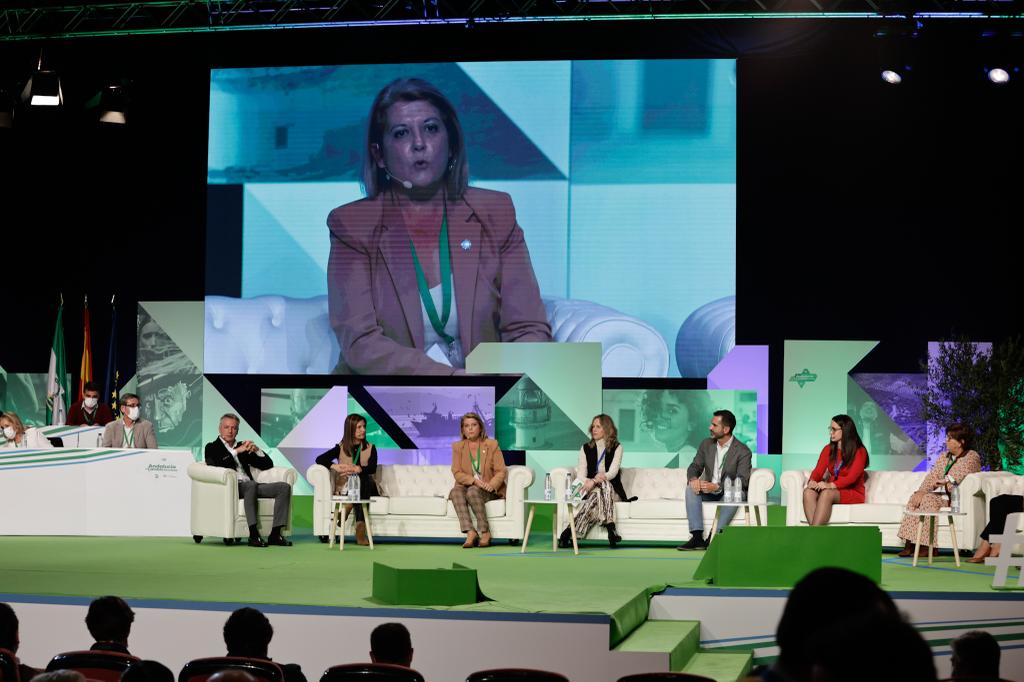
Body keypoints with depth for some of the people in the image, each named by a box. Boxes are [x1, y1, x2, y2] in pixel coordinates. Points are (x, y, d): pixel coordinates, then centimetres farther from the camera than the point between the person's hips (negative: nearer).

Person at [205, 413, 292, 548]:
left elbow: (268, 465, 23)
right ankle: (253, 535, -41)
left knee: (284, 487, -15)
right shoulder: (212, 447, 13)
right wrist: (237, 451, -10)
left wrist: (256, 450, 6)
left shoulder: (242, 447, 27)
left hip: (250, 486, 6)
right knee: (251, 485, -39)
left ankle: (275, 534, -21)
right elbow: (217, 465, -10)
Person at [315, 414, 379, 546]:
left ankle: (360, 528, -47)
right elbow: (320, 459, -2)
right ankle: (360, 530, -46)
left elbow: (372, 468, -5)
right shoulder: (341, 448, 11)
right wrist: (336, 467, -19)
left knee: (362, 478, -33)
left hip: (365, 486, 1)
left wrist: (356, 469, -24)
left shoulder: (370, 448, 13)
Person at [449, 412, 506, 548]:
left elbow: (501, 471, -2)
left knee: (473, 492, -35)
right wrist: (474, 480, -21)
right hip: (467, 486, 2)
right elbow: (457, 473, -2)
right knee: (456, 491, -32)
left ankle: (485, 532, -29)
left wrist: (491, 486, -22)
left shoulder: (492, 444, 3)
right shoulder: (458, 447, 8)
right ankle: (470, 532, -41)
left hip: (490, 490, -2)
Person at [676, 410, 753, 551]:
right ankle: (697, 537, -35)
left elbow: (742, 481, -21)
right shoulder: (706, 444, 3)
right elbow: (695, 466, 4)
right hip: (708, 493, 4)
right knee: (691, 488, -25)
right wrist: (693, 479, -23)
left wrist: (717, 487, -35)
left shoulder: (743, 451, -13)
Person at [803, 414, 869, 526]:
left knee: (826, 493, -37)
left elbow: (852, 477, -17)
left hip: (853, 493, -5)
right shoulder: (828, 449, 12)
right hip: (833, 491, 5)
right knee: (808, 492, -28)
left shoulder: (859, 452, -5)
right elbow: (818, 470, 1)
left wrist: (831, 485, -34)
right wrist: (812, 481, -24)